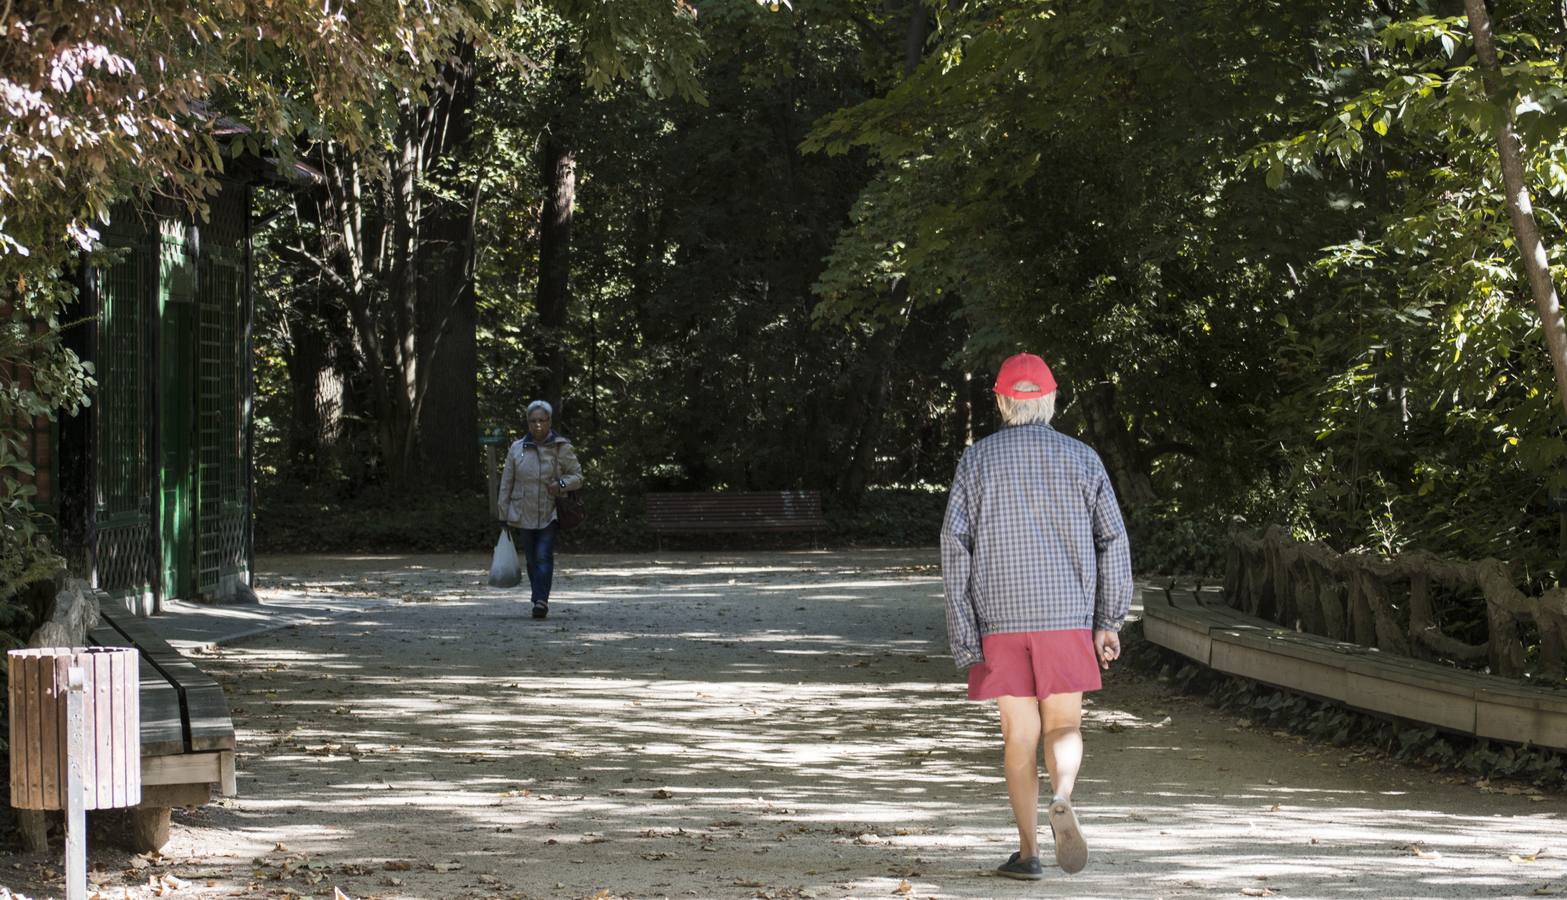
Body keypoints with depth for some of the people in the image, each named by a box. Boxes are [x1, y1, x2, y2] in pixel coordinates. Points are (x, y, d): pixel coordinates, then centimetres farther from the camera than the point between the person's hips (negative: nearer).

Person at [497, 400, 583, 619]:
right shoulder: (517, 449, 5)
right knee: (532, 560, 7)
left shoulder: (562, 448, 0)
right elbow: (506, 484, 9)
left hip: (550, 515, -3)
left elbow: (577, 476, 5)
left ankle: (541, 601, -19)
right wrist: (504, 516, 7)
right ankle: (539, 601, 16)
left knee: (544, 557, -15)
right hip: (523, 516, 3)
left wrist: (562, 484, -17)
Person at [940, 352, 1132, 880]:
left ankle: (1028, 852, 8)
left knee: (1019, 735, 8)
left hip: (1000, 619, 0)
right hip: (1067, 618, 0)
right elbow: (1113, 541, 0)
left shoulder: (978, 461, 1)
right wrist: (1110, 621, 7)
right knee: (1063, 726, 10)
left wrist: (963, 636, -2)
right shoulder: (1081, 459, 3)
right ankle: (1062, 802, -19)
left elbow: (955, 546, -4)